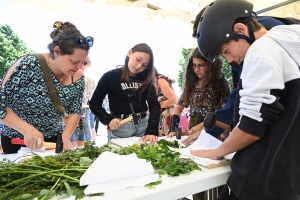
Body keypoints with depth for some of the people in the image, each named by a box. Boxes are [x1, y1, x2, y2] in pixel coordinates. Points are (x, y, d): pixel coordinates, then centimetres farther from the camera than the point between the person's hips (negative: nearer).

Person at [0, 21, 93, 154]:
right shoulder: (28, 65, -24)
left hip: (54, 138, 3)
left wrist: (65, 137, -18)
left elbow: (75, 112, -4)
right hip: (16, 138, -3)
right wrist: (27, 129, -29)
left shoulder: (77, 77, -12)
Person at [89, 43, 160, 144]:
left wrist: (152, 131, -16)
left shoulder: (146, 78, 5)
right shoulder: (110, 76, -2)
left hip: (143, 125, 3)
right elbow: (94, 103, 1)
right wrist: (108, 119, -16)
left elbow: (154, 105, -3)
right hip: (119, 128, -2)